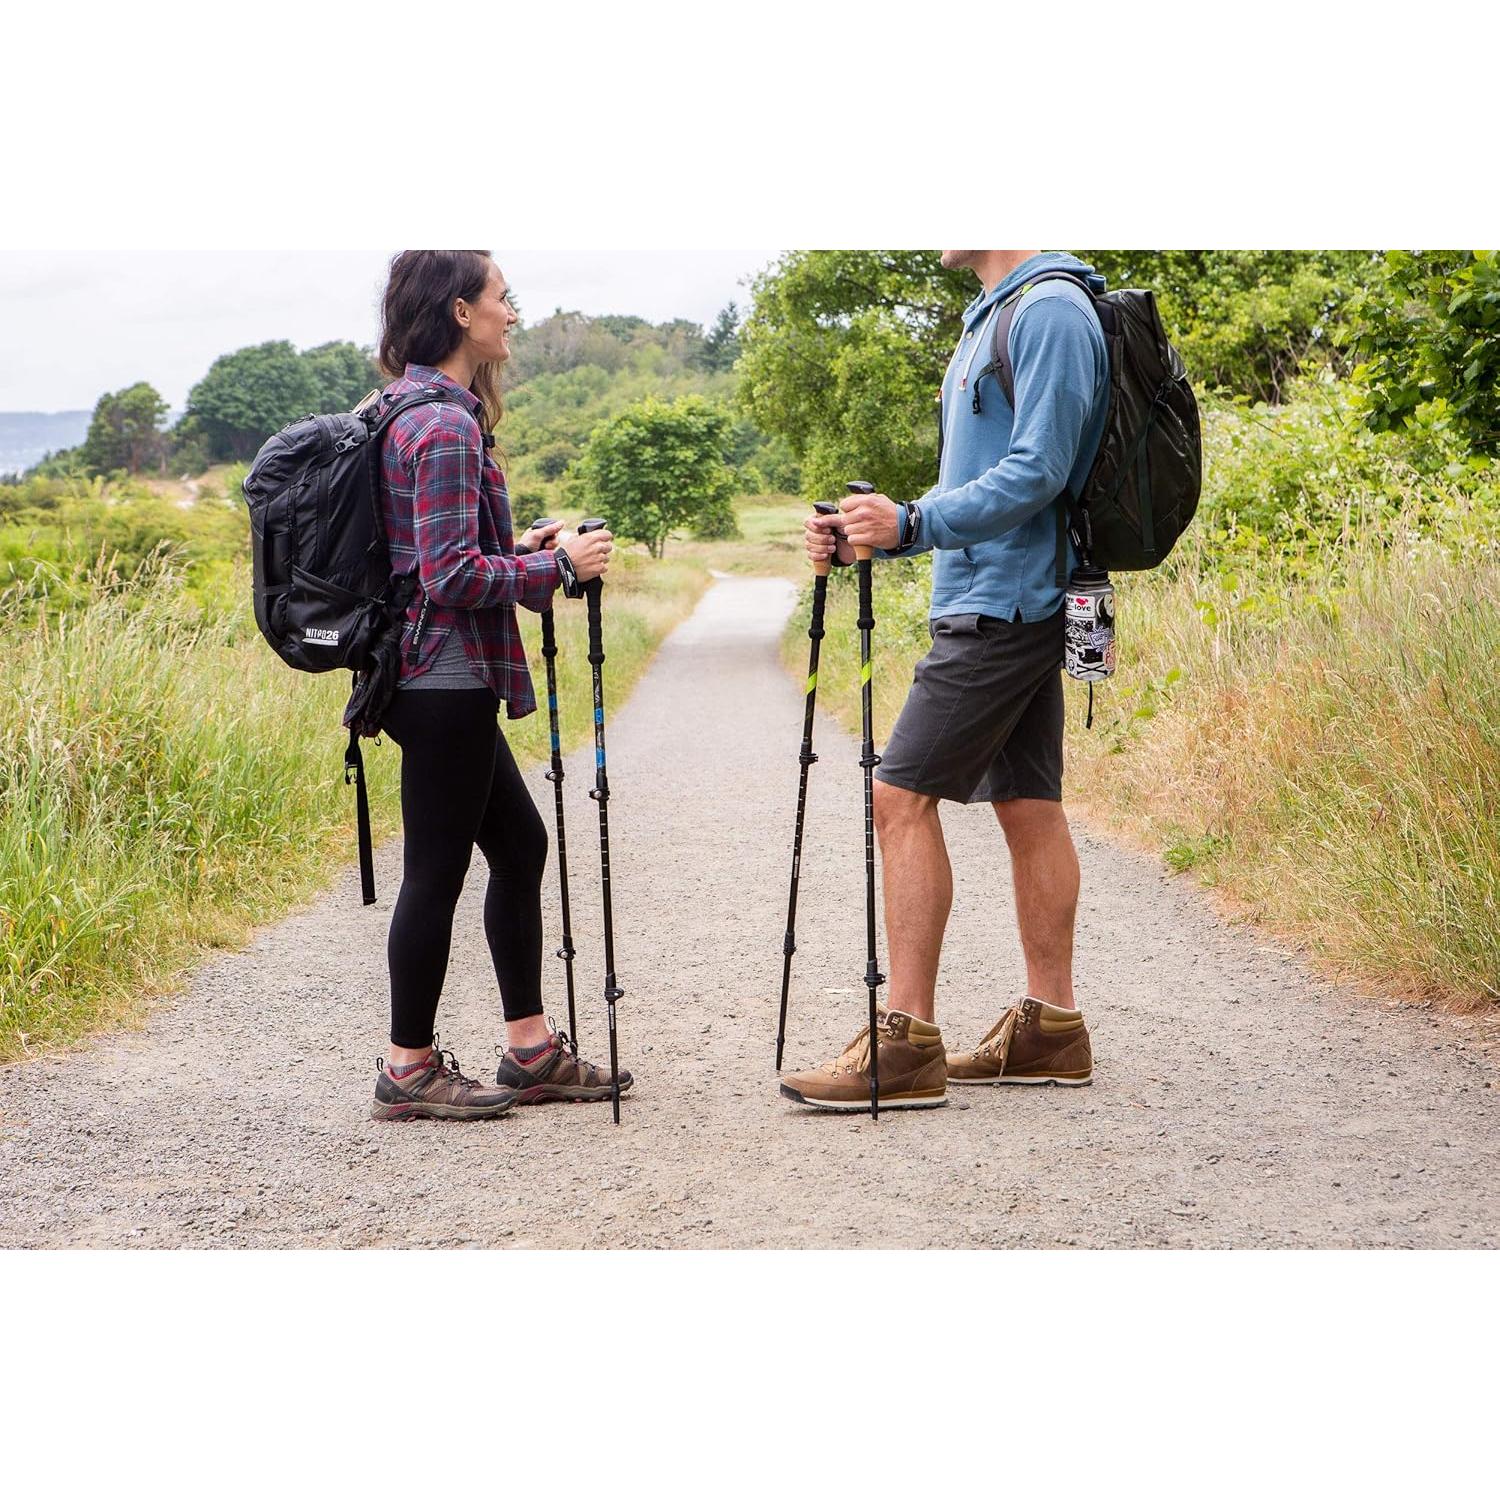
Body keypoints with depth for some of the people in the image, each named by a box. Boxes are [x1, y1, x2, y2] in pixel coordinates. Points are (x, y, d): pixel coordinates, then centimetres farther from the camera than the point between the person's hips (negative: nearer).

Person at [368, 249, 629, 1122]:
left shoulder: (408, 411, 15)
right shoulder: (445, 424, -17)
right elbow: (453, 575, -22)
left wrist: (519, 549, 13)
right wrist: (559, 566, -12)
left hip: (431, 679, 11)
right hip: (445, 679, -11)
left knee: (520, 842, 16)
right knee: (437, 869, -2)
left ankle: (532, 1049, 22)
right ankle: (411, 1072, 8)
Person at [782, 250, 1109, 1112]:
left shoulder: (1051, 310, -13)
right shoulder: (992, 316, 19)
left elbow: (1037, 472, -21)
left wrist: (912, 525, -27)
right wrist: (867, 538, 12)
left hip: (1003, 608, -10)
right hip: (1004, 604, 10)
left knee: (903, 796, -11)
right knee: (1028, 805, 10)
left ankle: (907, 1043, -9)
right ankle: (1050, 1029, 15)